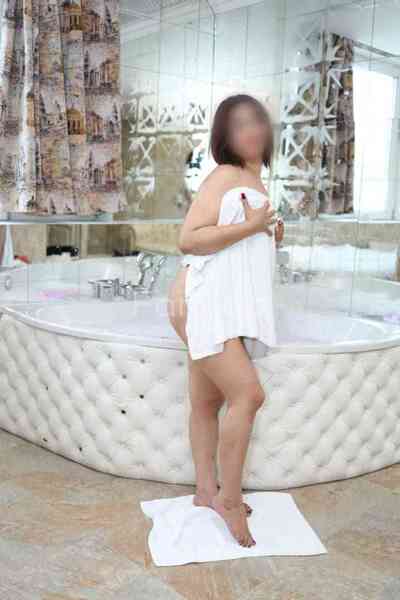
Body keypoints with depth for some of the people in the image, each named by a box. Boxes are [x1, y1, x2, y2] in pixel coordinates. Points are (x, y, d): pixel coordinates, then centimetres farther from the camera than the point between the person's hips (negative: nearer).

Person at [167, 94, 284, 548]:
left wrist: (270, 238, 12)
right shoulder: (225, 176, -6)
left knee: (208, 401, 12)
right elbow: (188, 239, -16)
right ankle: (229, 497, -5)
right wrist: (251, 227, -16)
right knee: (248, 394, -17)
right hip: (208, 302, -9)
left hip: (233, 307, 9)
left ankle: (207, 490, 19)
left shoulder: (258, 186, 21)